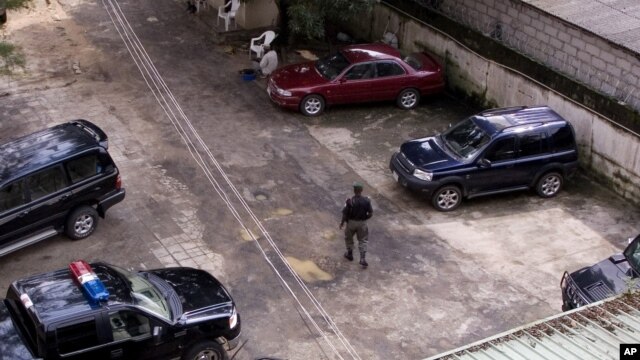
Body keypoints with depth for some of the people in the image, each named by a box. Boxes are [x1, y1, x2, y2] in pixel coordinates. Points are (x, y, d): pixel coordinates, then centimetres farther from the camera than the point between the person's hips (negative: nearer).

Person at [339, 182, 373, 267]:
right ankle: (362, 259, 7)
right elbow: (370, 213, -8)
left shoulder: (349, 201, -22)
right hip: (362, 223, 1)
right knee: (363, 240, 14)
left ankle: (350, 254, 38)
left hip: (351, 222, -1)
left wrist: (342, 222, 3)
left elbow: (345, 214, -15)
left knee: (348, 238, 23)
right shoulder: (366, 201, -15)